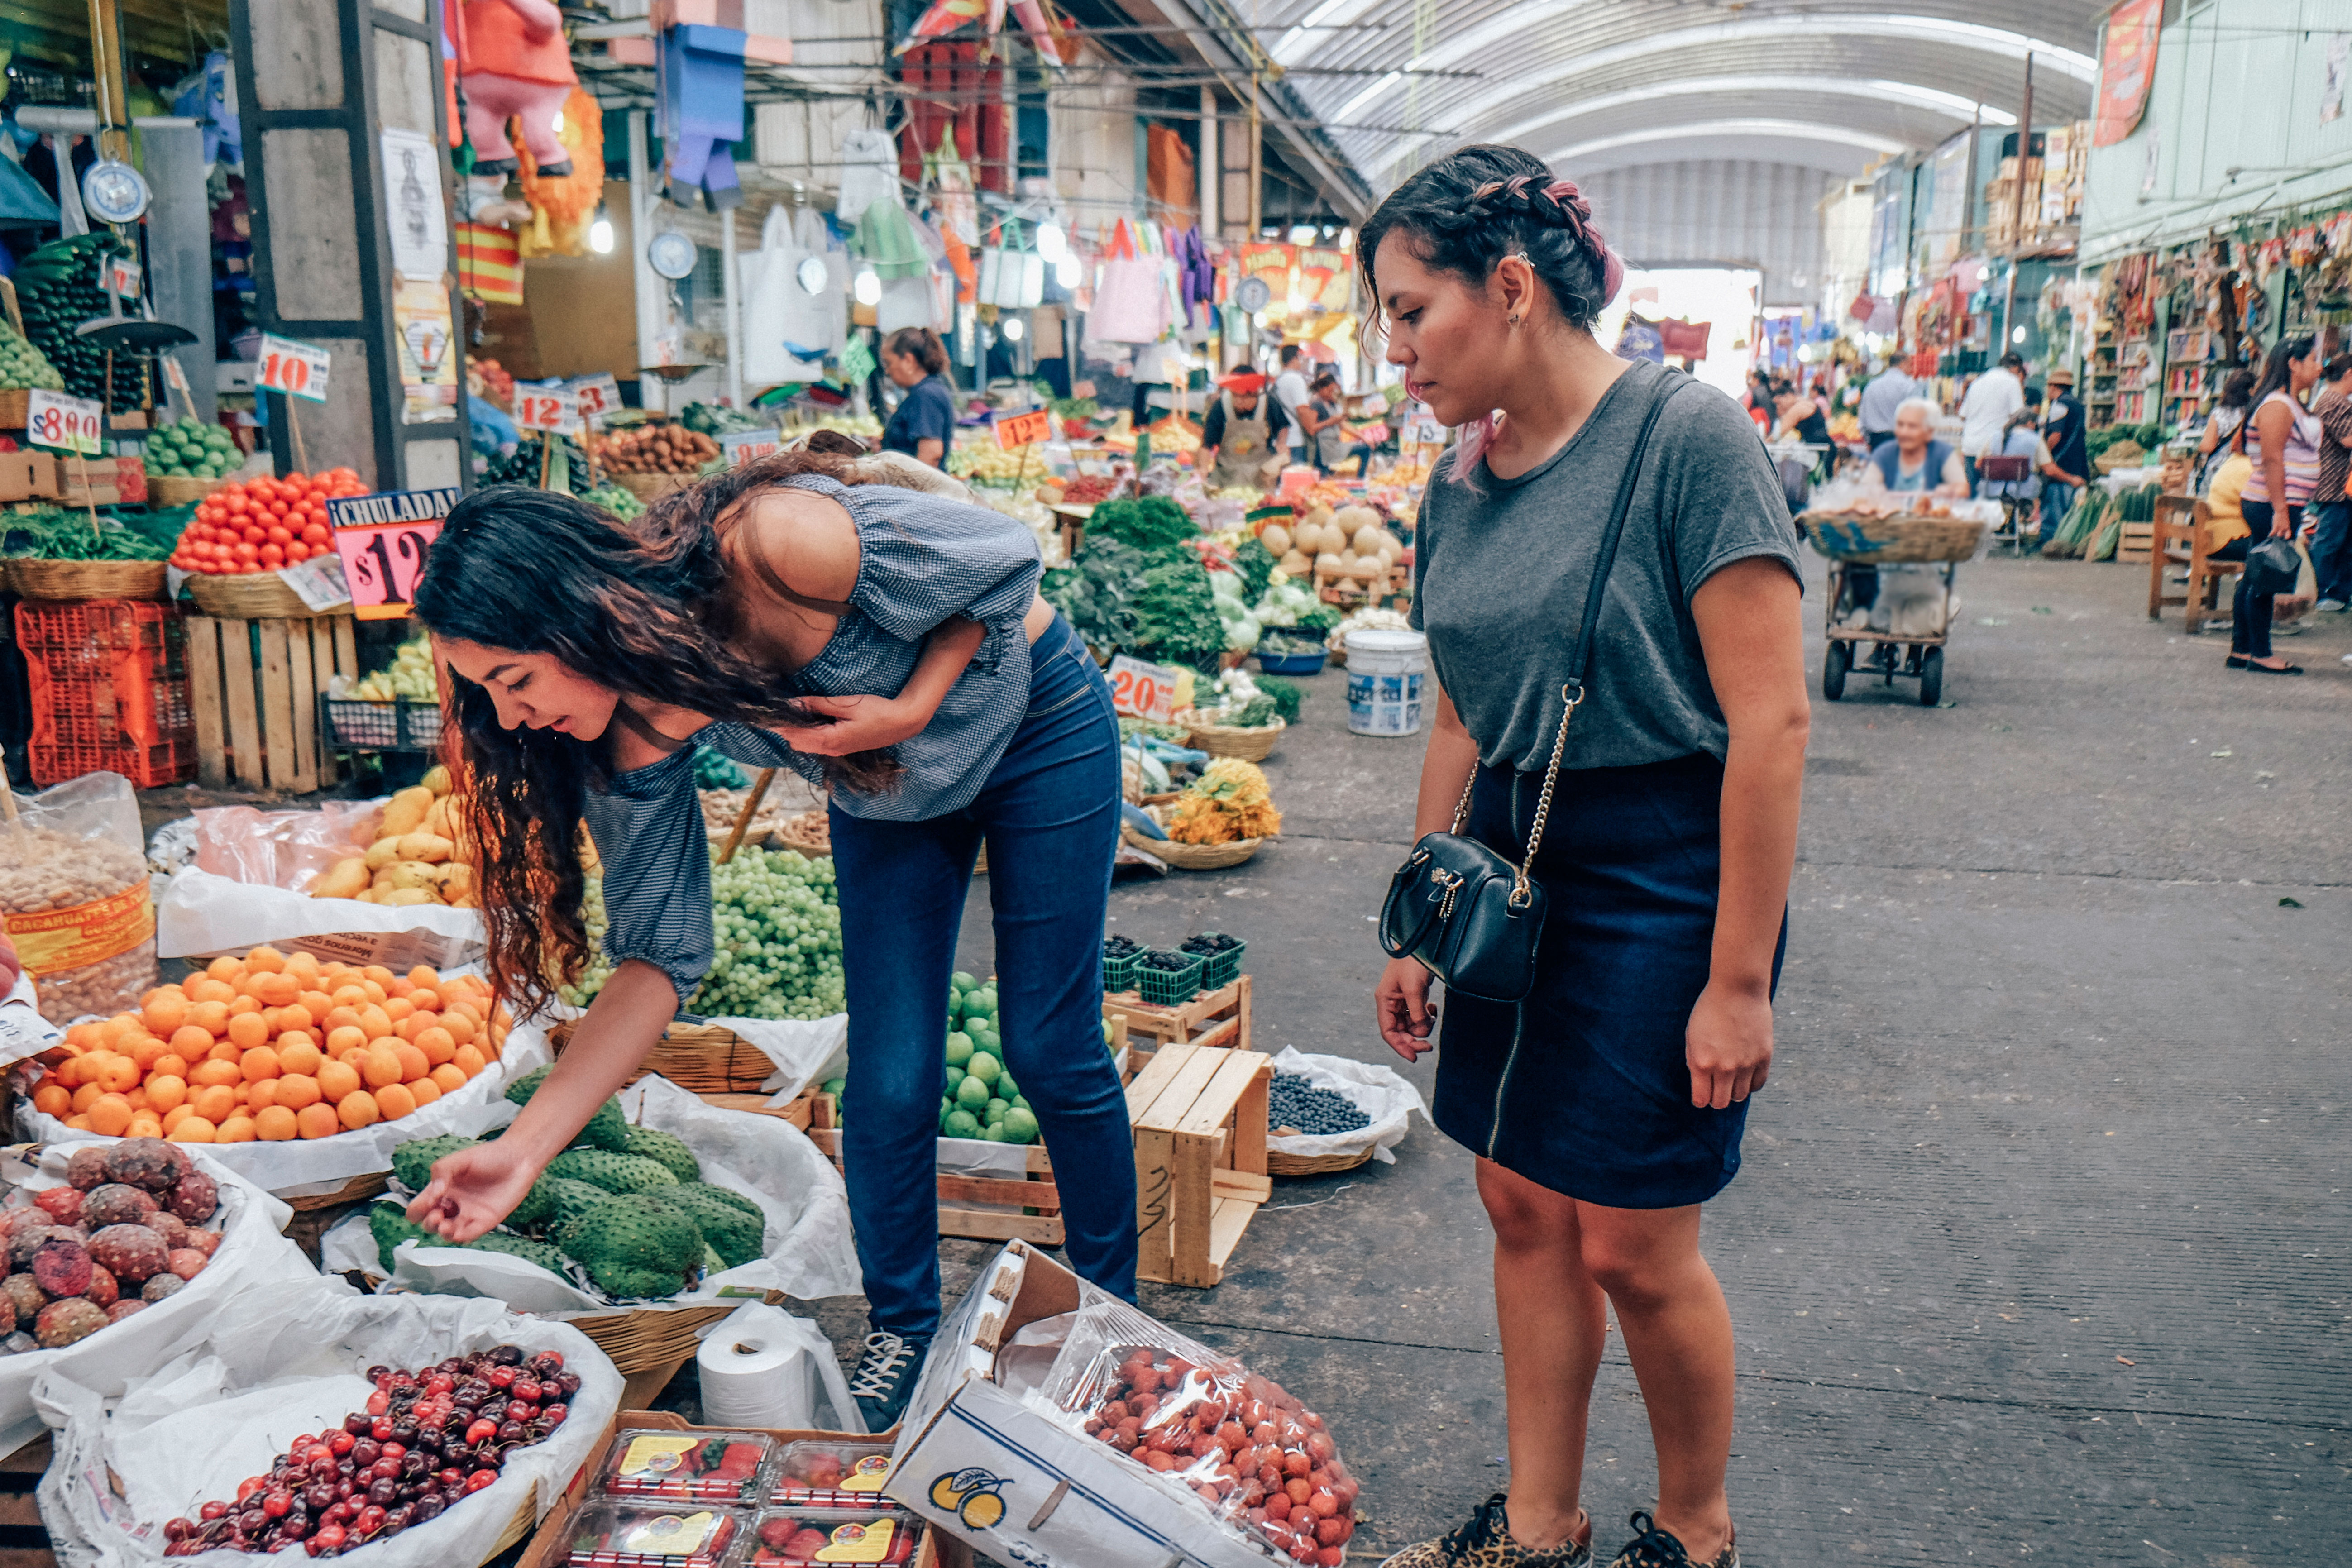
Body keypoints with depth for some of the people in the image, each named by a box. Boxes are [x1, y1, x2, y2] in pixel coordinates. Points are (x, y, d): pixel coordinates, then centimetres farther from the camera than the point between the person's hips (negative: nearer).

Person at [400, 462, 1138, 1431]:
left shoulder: (777, 546, -39)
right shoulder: (638, 736, -22)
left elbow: (1007, 561, -22)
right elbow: (660, 956, -17)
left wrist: (912, 709, -30)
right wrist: (525, 1148, -20)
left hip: (1032, 723, -4)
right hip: (885, 790, 4)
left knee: (1050, 1053, 1)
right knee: (889, 1083, -1)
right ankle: (902, 1334, 23)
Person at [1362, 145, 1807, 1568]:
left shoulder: (1686, 438, -15)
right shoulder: (1462, 482, 6)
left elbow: (1771, 720, -18)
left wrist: (1739, 978, -18)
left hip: (1661, 868, -6)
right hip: (1514, 864, 7)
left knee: (1632, 1243, 2)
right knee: (1523, 1205, 12)